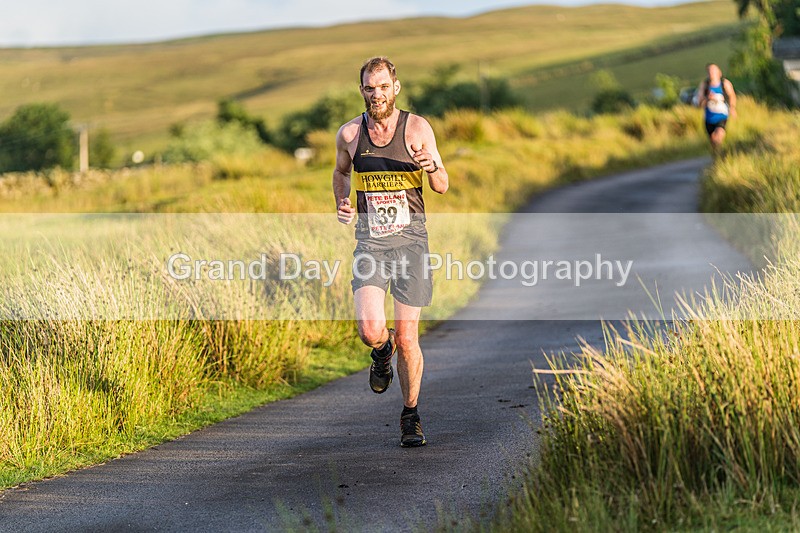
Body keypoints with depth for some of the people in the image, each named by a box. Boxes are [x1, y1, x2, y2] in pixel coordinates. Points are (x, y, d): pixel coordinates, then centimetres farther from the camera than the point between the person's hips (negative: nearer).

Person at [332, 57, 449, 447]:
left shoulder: (417, 128, -2)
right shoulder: (349, 134, 3)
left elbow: (442, 187, 2)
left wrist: (432, 168, -21)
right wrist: (341, 205, 4)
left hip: (410, 239, -1)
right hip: (370, 242, 1)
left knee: (407, 338, 0)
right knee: (370, 330, -18)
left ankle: (410, 415, 20)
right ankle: (382, 354, 20)